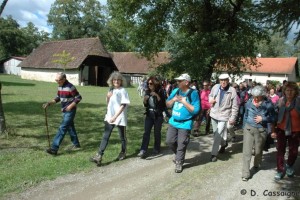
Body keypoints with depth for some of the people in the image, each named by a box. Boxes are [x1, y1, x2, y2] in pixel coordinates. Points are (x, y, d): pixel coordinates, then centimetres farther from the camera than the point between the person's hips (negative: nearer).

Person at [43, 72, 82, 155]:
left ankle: (54, 148, -10)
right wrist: (49, 103, 3)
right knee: (70, 127, 16)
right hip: (64, 111, 9)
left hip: (70, 111, -9)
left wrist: (70, 106, -23)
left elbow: (78, 97, -17)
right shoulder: (60, 86, 7)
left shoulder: (70, 87, -19)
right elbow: (58, 97, 16)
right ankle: (76, 145, 29)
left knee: (62, 128, -10)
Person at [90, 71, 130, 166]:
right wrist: (108, 97, -3)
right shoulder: (111, 90, 10)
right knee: (105, 137, -1)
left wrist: (115, 117, -23)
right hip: (109, 117, 5)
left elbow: (123, 105, -16)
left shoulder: (123, 91, -9)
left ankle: (123, 153, 32)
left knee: (122, 137, 10)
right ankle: (99, 156, -3)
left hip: (120, 117, -5)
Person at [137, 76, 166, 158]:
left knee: (157, 132, 8)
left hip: (158, 115, -3)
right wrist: (145, 100, -11)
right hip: (149, 114, 3)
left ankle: (157, 148, 25)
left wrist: (157, 95, -25)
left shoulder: (160, 91, -7)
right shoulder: (147, 91, 5)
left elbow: (163, 103, -16)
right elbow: (145, 105, 10)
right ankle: (143, 150, -8)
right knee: (146, 132, -5)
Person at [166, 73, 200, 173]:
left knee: (181, 145, 3)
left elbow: (196, 110, -18)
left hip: (185, 124, -6)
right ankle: (178, 154, 38)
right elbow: (168, 104, 11)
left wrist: (184, 102, -21)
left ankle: (179, 163, 23)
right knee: (170, 141, 11)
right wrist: (174, 99, -10)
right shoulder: (175, 91, 3)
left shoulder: (193, 93, -14)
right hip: (173, 121, 6)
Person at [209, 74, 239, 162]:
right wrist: (211, 100, -5)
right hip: (214, 114, 5)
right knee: (215, 133, 18)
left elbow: (235, 107, -8)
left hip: (224, 116, -5)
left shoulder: (232, 91, -12)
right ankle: (224, 143, 46)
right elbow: (210, 95, 18)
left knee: (218, 135, -8)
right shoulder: (215, 87, -3)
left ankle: (214, 154, 2)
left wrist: (232, 118, -10)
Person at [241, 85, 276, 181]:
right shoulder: (249, 102, -3)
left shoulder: (268, 104, -10)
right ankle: (245, 173, 3)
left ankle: (257, 164, 48)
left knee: (258, 151, 16)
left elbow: (273, 118, -2)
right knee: (246, 151, -4)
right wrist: (244, 126, 13)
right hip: (248, 128, 1)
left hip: (261, 130, -1)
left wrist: (263, 118, -17)